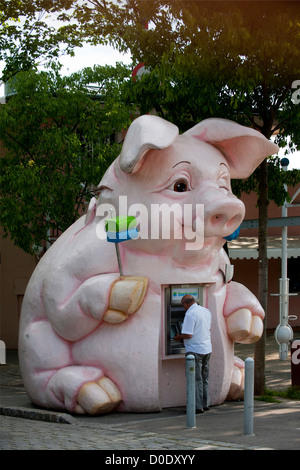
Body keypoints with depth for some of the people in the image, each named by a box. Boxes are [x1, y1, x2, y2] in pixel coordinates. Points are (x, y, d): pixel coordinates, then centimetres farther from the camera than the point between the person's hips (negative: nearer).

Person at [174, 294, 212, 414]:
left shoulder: (190, 314, -17)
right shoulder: (206, 311, 9)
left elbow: (188, 335, -22)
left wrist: (179, 337, -1)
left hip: (195, 350, -8)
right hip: (207, 349, 8)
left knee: (196, 379, -2)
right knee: (204, 379, 15)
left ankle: (198, 407, -1)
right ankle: (205, 404, 19)